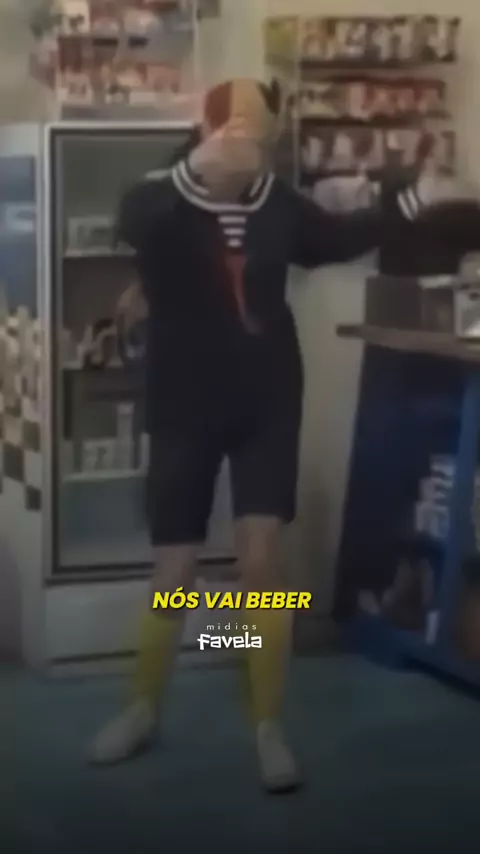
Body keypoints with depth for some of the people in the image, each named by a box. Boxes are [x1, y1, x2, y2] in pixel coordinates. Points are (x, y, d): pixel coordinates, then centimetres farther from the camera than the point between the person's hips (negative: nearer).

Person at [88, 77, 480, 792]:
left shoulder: (278, 204, -1)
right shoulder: (160, 204, -12)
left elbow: (335, 238, 19)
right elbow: (135, 225, -37)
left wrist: (412, 205, 11)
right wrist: (203, 167, -50)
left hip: (267, 405, 2)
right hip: (186, 410, -2)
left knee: (263, 559, -2)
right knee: (173, 573, 6)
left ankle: (269, 730, 10)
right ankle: (143, 710, 28)